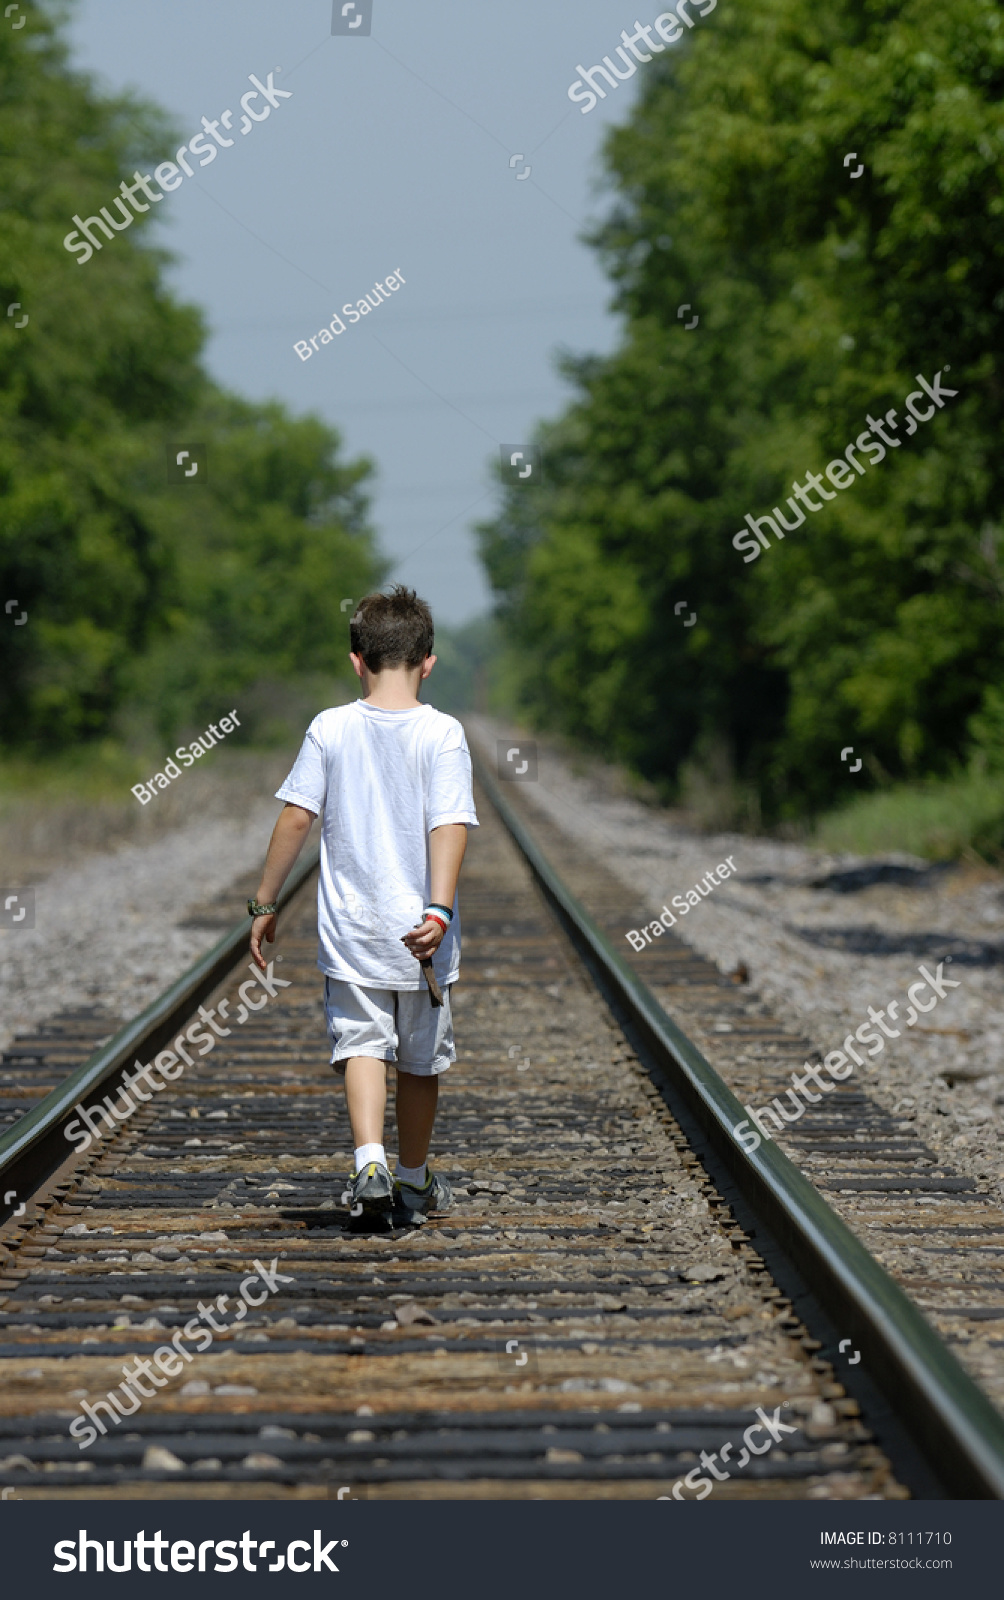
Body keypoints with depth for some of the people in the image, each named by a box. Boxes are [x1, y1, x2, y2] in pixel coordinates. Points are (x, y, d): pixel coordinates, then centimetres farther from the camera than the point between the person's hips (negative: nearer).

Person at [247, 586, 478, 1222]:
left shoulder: (330, 729, -2)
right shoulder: (442, 734, -6)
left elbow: (297, 817, -3)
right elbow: (450, 826, -17)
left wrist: (265, 903, 5)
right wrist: (438, 912, -22)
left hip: (349, 930, 0)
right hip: (418, 929, 0)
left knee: (363, 1045, 0)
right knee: (421, 1058, 14)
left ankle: (370, 1163, -23)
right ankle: (414, 1178, 27)